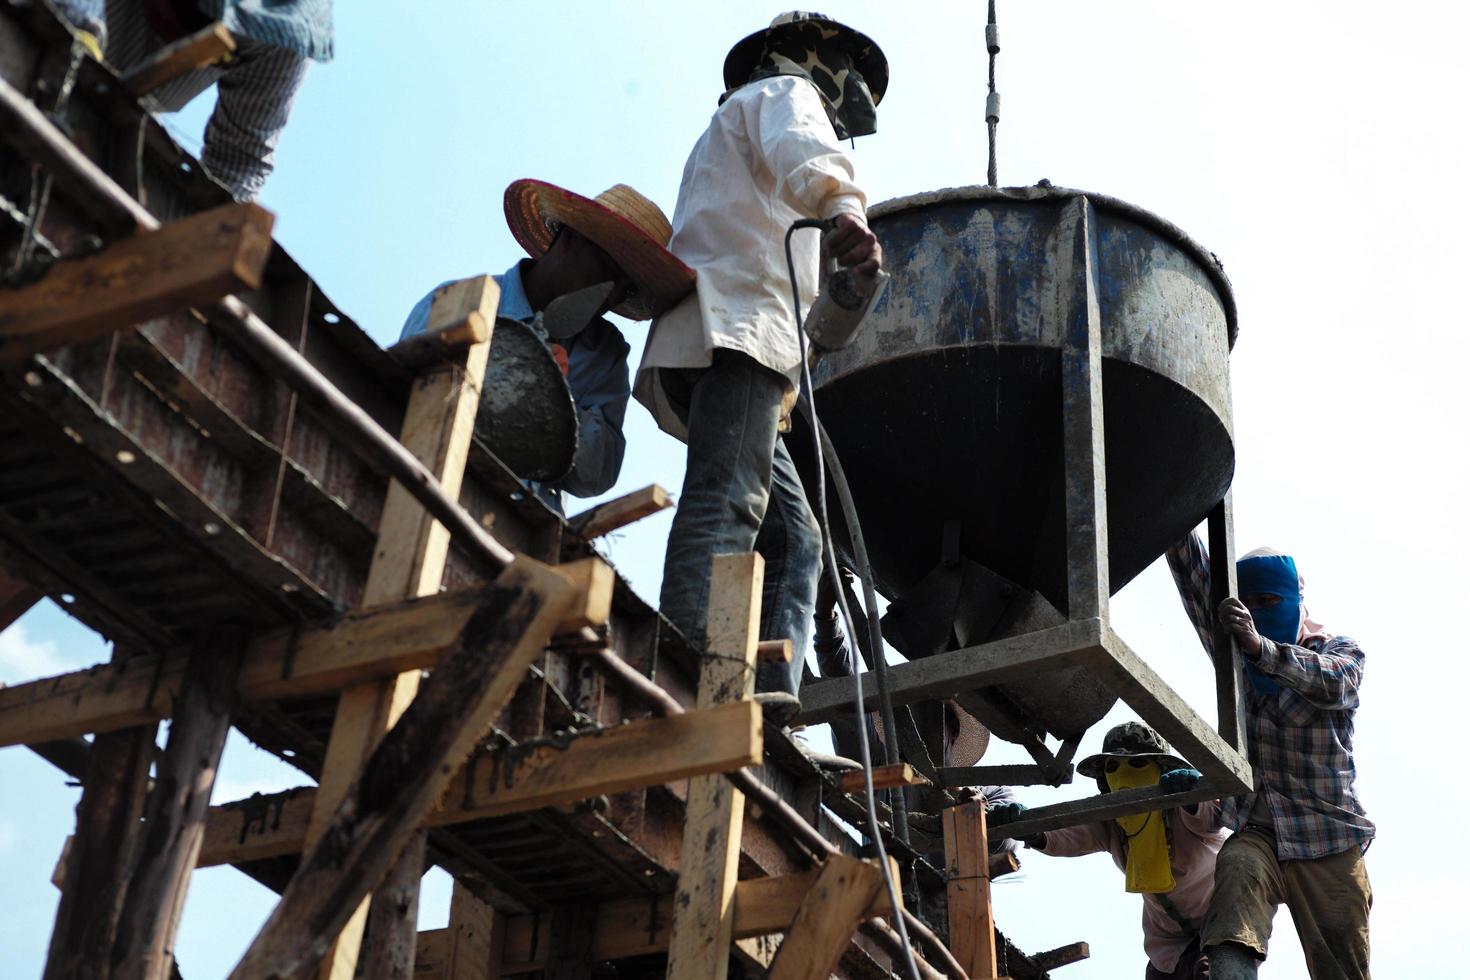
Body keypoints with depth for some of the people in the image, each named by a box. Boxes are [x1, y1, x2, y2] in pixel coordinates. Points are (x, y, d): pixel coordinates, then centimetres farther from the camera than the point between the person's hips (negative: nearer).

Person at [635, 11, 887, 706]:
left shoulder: (725, 130, 42)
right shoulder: (783, 90, 13)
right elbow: (798, 150, -12)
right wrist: (844, 205, -35)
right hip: (737, 325, -9)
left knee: (792, 541, 1)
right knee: (725, 508, -25)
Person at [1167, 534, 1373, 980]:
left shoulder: (1339, 650, 3)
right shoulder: (1233, 648, 12)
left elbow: (1334, 683, -21)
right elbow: (1194, 574, 2)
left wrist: (1261, 648, -37)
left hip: (1328, 840, -1)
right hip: (1255, 829, 1)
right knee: (1238, 870, -33)